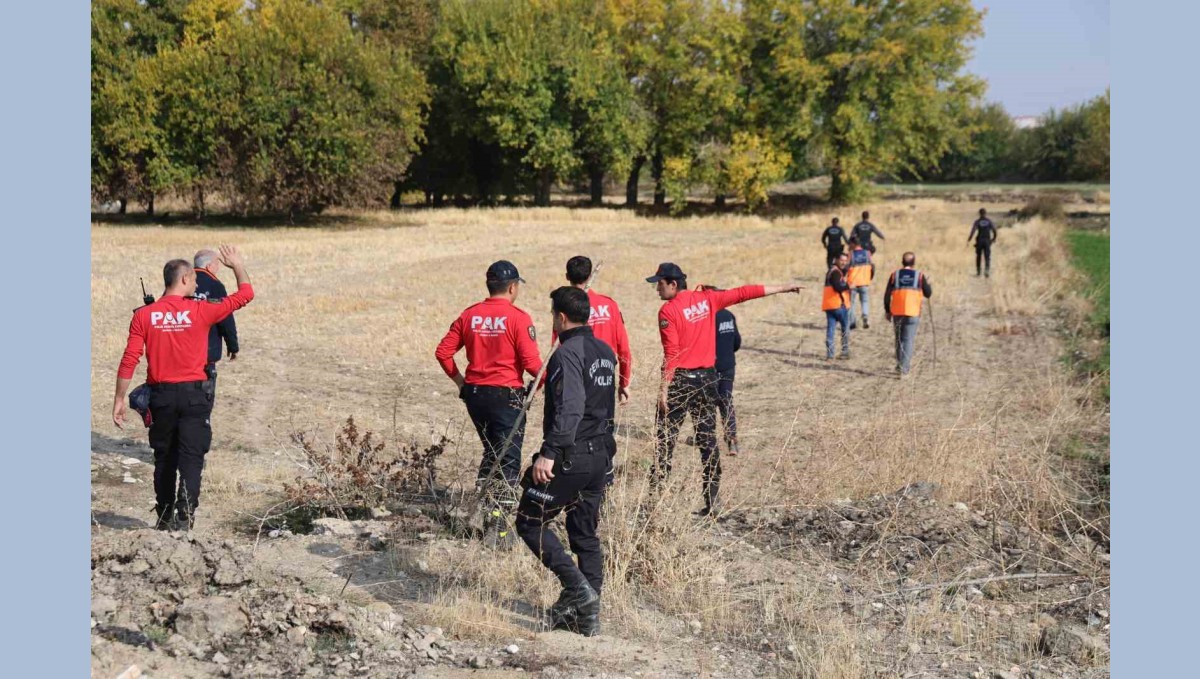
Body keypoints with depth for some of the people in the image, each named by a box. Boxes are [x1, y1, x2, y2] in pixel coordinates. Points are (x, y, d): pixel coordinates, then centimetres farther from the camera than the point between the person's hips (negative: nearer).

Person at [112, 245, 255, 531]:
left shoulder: (144, 315, -2)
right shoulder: (200, 311, -7)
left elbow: (129, 360, -4)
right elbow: (246, 294, 3)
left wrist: (119, 399, 2)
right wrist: (237, 265, 19)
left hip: (161, 394, 3)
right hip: (193, 394, -2)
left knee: (164, 458, 14)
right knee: (191, 457, -1)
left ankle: (164, 518, 21)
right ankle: (184, 515, -12)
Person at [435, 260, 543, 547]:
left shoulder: (469, 315, 3)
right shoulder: (518, 318, -12)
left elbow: (442, 352, 4)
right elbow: (531, 362, -16)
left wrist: (459, 380, 16)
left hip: (474, 394, 5)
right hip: (506, 395, -5)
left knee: (491, 452, 25)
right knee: (508, 460, 2)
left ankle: (484, 503, 23)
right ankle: (497, 528, -2)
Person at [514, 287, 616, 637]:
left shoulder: (568, 353, -16)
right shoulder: (606, 352, 12)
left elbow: (569, 408, -27)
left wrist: (548, 453, -30)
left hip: (570, 457, -8)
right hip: (601, 454, 9)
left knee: (530, 522, 4)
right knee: (586, 535, 13)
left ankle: (577, 587, -8)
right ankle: (588, 614, 14)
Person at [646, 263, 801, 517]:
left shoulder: (668, 311, -11)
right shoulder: (707, 299, 5)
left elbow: (671, 354, -15)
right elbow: (743, 293, 9)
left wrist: (664, 388, -14)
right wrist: (782, 288, 17)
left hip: (680, 380, -6)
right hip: (707, 379, 6)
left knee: (665, 438, -1)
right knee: (708, 440, 10)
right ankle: (712, 502, 10)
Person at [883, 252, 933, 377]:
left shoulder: (894, 275, 3)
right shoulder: (920, 276, -1)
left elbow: (887, 294, 3)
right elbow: (928, 294, 7)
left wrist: (887, 311, 13)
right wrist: (928, 283, 26)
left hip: (897, 312, 2)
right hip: (913, 312, -2)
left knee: (899, 338, 18)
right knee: (908, 340, 0)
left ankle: (900, 364, 28)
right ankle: (904, 368, -9)